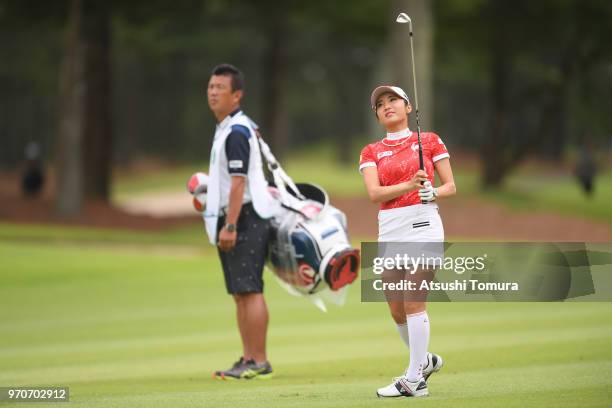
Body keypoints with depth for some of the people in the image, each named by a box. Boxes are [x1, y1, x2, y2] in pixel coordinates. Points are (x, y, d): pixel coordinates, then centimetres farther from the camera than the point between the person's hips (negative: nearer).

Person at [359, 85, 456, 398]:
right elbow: (374, 193, -4)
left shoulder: (429, 141, 7)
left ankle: (415, 379, -10)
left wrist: (432, 193, -15)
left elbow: (450, 186, 7)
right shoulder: (371, 152, 12)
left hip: (422, 225, -4)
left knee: (414, 301, -13)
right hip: (389, 230, 4)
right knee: (397, 311, 6)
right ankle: (424, 360, 30)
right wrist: (410, 185, -19)